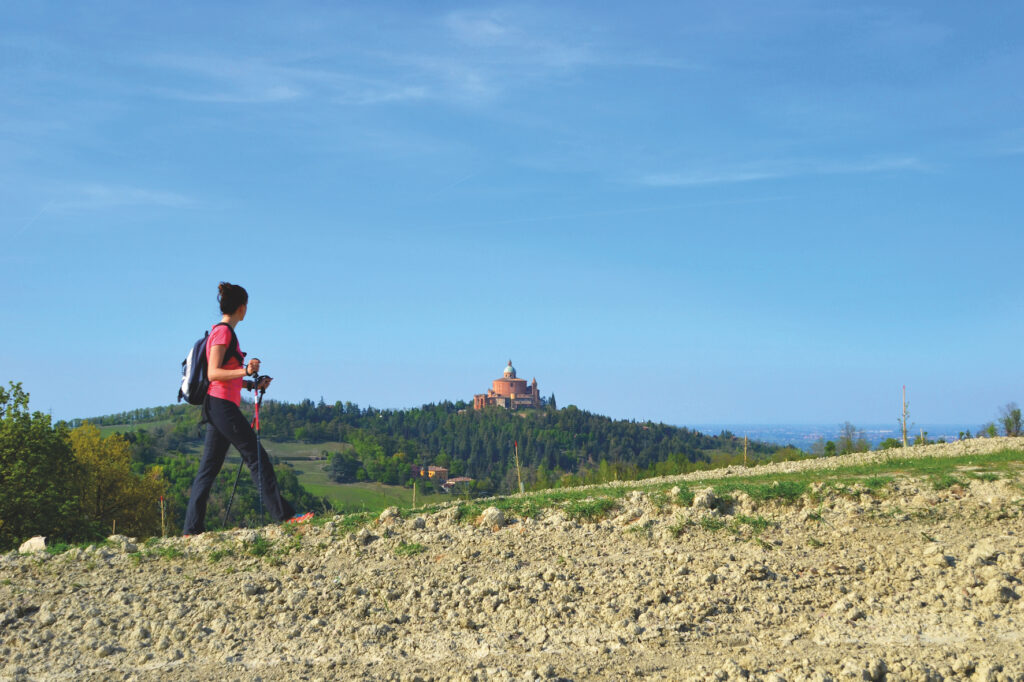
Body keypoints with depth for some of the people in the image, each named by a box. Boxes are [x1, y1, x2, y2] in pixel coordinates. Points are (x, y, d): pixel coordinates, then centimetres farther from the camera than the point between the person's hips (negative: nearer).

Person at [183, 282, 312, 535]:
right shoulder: (223, 331, -9)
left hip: (218, 407, 10)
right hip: (222, 404, -10)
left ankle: (193, 528, 6)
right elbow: (213, 373, -17)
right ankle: (283, 514, -5)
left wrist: (252, 384, 20)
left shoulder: (224, 332, 19)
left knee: (208, 467, 6)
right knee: (257, 457, -7)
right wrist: (244, 371, -26)